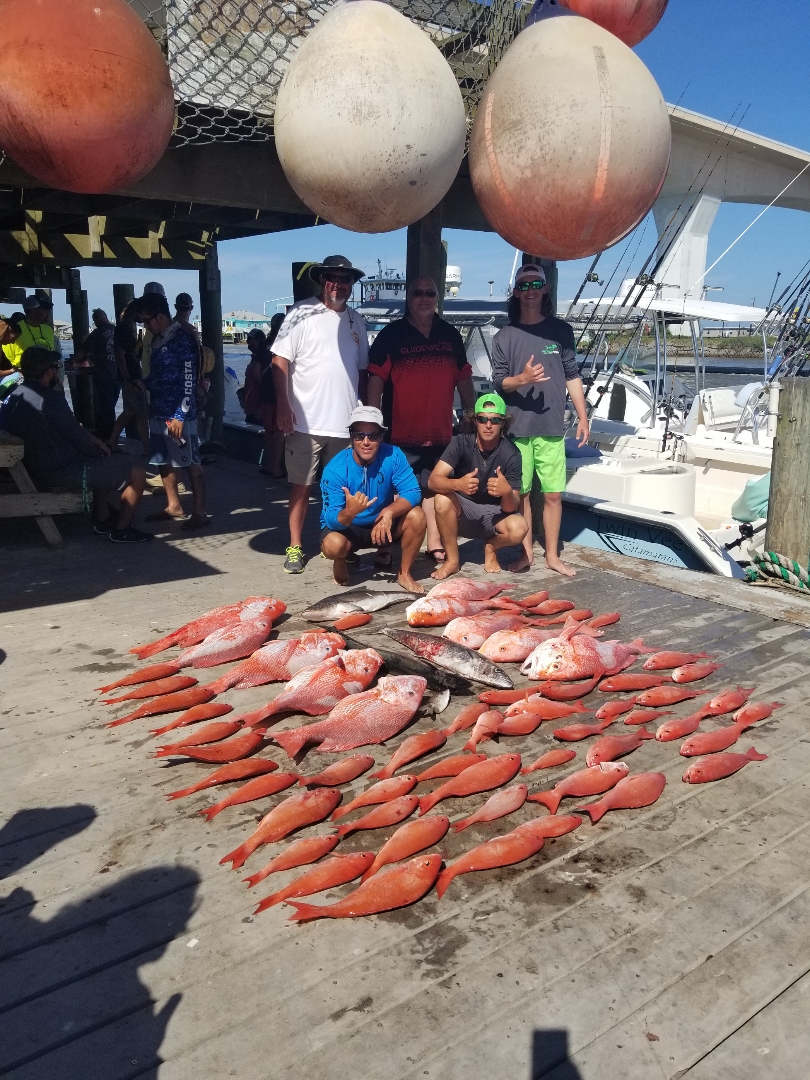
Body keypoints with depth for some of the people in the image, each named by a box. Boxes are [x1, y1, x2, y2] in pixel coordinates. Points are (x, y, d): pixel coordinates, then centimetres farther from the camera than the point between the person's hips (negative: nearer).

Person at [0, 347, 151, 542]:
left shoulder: (16, 397, 6)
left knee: (104, 463, 33)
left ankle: (102, 519, 33)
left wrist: (92, 439, 8)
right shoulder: (50, 399, -22)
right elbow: (77, 436, -16)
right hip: (64, 473, -10)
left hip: (36, 472, 10)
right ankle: (122, 530, 8)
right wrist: (98, 449, 3)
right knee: (137, 472, -2)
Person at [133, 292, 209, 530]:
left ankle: (200, 513, 2)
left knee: (191, 463, -3)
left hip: (178, 415, -9)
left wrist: (180, 415, -19)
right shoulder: (158, 340, 13)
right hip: (159, 412, 9)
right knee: (164, 461, 14)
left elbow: (189, 381, -16)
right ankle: (174, 506, 26)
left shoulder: (183, 339, -12)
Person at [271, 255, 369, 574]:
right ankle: (295, 547, 13)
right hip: (305, 421, -4)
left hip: (345, 423, 5)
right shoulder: (302, 314, -2)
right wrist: (283, 406, -14)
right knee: (301, 486, 3)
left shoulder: (356, 321, 14)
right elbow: (280, 361, -7)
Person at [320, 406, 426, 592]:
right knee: (333, 545, -36)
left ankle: (404, 574, -1)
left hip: (383, 523, 3)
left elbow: (413, 492, -23)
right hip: (346, 527, -2)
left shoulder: (393, 456, -19)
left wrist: (389, 512, -42)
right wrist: (349, 512, -52)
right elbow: (332, 521, -29)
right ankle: (341, 562, 5)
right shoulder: (335, 469, -25)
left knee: (416, 515, -24)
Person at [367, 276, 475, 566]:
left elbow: (464, 379, 16)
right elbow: (376, 378, -6)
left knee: (434, 487, 11)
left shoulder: (450, 335, 12)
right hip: (401, 432, -3)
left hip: (440, 431, 4)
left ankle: (435, 544, 20)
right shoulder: (391, 335, 0)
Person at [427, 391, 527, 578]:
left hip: (493, 512, 0)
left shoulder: (511, 455, -17)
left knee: (519, 529, -31)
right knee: (442, 499, -32)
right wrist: (457, 484, -47)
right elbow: (433, 480, -25)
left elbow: (510, 508, -19)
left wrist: (507, 492, -43)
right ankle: (452, 560, -12)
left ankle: (491, 547, 5)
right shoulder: (461, 442, -15)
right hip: (462, 510, 1)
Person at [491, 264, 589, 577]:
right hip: (517, 428, 0)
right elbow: (498, 382, 1)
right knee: (521, 493, 6)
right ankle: (526, 551, 19)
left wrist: (582, 417, 5)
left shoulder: (561, 330, 7)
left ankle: (552, 555, 15)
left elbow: (572, 377, 9)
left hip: (552, 428, 1)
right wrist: (522, 379, -19)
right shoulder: (504, 337, 3)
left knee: (553, 494, 3)